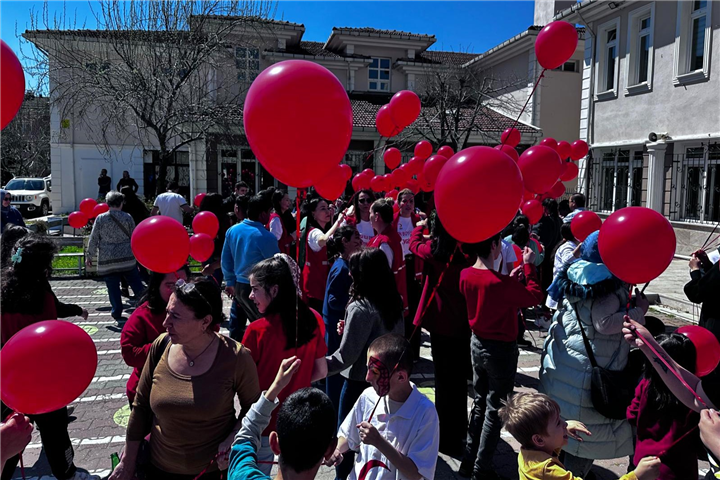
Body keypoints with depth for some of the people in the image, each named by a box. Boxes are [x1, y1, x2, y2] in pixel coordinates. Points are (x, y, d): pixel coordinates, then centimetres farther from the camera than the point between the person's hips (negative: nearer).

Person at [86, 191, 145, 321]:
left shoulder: (100, 218, -3)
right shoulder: (127, 217, 0)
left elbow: (93, 239, 0)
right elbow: (134, 237, 7)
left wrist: (89, 256, 10)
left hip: (107, 260, -1)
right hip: (127, 258, 1)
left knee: (113, 288, 6)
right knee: (136, 283, 8)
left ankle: (117, 312, 11)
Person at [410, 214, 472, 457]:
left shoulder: (434, 249, -11)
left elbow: (414, 244, 11)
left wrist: (419, 227, 29)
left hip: (441, 323, 0)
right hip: (465, 323, 0)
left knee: (445, 379, 11)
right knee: (460, 378, 15)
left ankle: (448, 438, 23)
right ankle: (460, 430, 31)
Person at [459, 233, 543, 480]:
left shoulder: (465, 275, -7)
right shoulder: (500, 282, -28)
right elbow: (534, 296, -14)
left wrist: (512, 277, 5)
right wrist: (528, 266, -6)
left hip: (477, 344, 7)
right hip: (501, 349, -7)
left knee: (479, 403, 21)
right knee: (495, 411, 9)